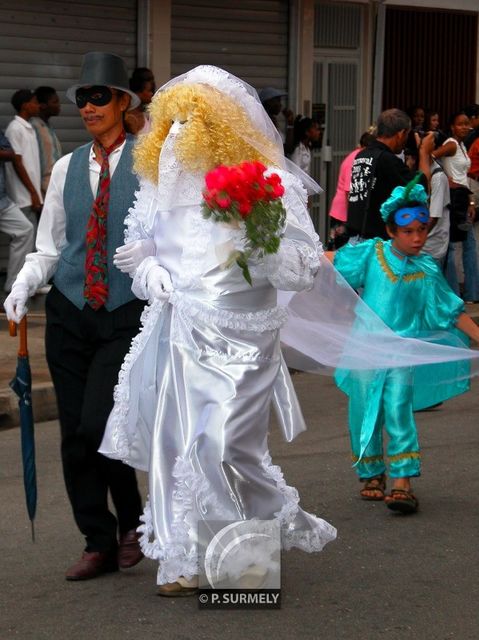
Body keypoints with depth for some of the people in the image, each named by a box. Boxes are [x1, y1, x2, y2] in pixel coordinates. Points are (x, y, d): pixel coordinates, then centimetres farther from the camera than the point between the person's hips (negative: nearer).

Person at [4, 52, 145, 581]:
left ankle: (132, 521, 12)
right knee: (74, 436, 4)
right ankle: (99, 544, 18)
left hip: (127, 315, -4)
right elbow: (48, 248, 14)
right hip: (70, 314, 4)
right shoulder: (67, 169, 9)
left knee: (98, 426, -14)